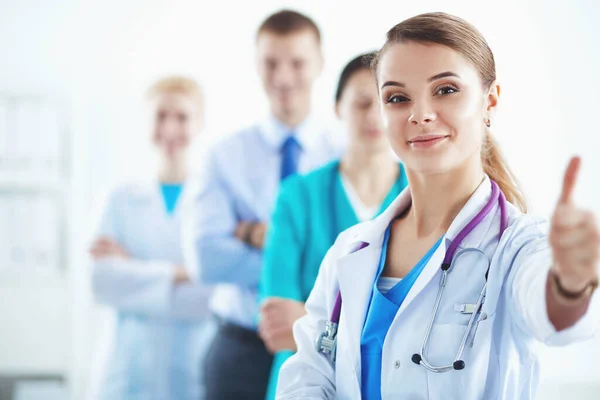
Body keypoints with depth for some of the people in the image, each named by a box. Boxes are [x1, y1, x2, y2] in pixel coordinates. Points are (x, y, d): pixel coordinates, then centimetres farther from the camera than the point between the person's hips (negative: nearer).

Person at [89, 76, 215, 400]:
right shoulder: (124, 200, 11)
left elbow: (217, 294, -10)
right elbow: (104, 282, -2)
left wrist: (132, 267, -6)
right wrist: (174, 275, -11)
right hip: (132, 374, 2)